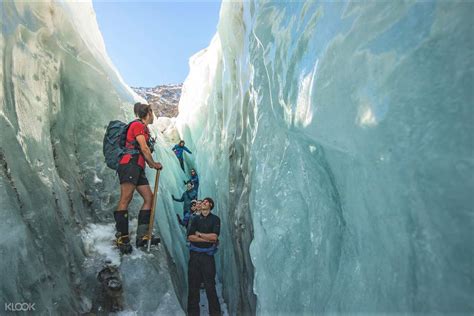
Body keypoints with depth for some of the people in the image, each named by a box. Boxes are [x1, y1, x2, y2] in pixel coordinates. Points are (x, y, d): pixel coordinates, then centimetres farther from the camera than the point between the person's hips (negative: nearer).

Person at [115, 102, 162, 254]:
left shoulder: (144, 128, 26)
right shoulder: (138, 125, -2)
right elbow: (144, 148, -7)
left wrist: (152, 164, 7)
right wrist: (154, 164, 3)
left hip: (138, 168, 10)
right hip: (129, 165, -10)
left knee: (149, 197, 2)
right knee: (125, 199, -12)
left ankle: (142, 236, 1)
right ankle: (122, 238, -13)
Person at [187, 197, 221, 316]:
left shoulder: (215, 219, 3)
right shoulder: (196, 219, 13)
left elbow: (214, 236, -11)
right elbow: (190, 237, 0)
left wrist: (199, 233, -1)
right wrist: (208, 239, -8)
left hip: (207, 255, -3)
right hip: (194, 254, 4)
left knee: (210, 285, -4)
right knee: (193, 285, 6)